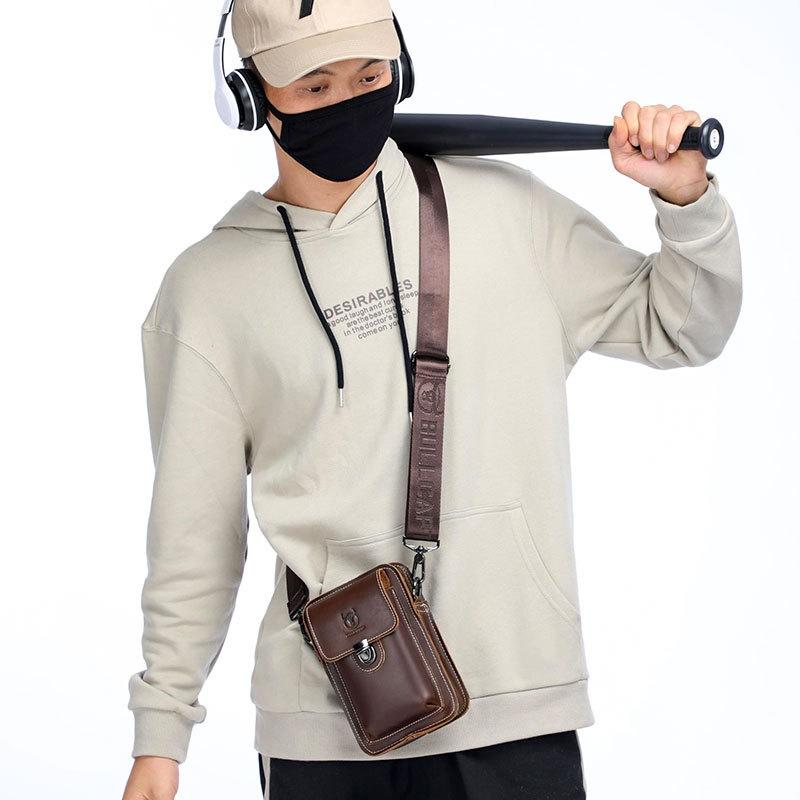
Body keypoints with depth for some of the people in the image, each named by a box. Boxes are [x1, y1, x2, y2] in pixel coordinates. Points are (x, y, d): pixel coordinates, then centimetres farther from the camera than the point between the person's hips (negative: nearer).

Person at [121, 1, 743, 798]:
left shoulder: (502, 208, 4)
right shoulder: (207, 288, 3)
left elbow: (678, 330, 14)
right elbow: (195, 530, 6)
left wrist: (686, 200, -4)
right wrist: (160, 729, 6)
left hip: (519, 703, 0)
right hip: (321, 721, 0)